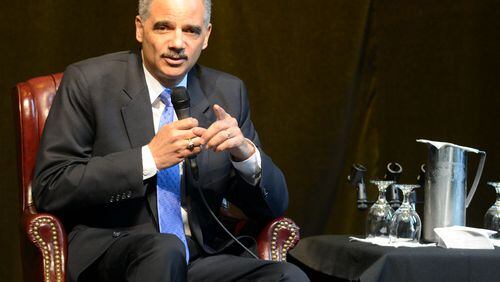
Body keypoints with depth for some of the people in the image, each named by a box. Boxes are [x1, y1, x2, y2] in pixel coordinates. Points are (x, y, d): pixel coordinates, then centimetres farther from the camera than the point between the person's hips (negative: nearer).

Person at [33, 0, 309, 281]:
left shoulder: (227, 92, 10)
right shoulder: (90, 82, -1)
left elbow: (274, 205, 9)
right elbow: (49, 188, -9)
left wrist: (245, 152, -13)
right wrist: (149, 158, -17)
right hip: (109, 253, -2)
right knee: (164, 250, -36)